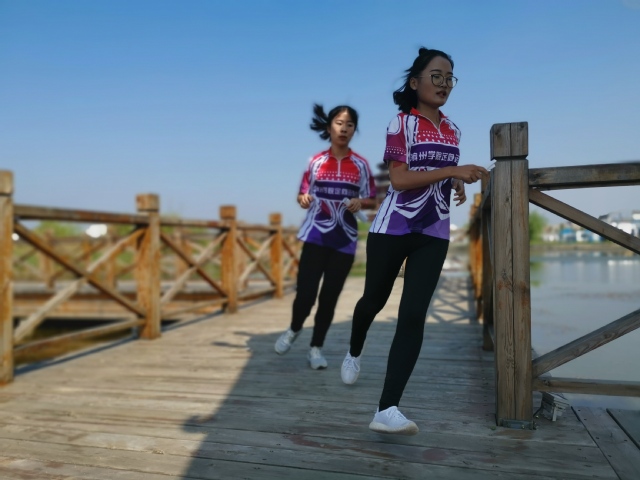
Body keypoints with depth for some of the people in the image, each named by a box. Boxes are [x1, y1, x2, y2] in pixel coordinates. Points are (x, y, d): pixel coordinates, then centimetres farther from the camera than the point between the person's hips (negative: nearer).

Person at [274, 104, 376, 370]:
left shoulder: (361, 164, 3)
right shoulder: (316, 161, 3)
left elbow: (372, 200, 8)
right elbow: (303, 196, 9)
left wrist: (360, 202, -14)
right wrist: (303, 199, -14)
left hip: (345, 240, 1)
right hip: (316, 235, -1)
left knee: (330, 296, 4)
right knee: (306, 292, -6)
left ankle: (316, 347, 20)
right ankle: (294, 329, 26)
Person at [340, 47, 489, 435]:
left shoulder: (453, 131, 13)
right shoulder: (401, 123, -4)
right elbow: (399, 179, -15)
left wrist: (458, 184, 3)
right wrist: (454, 170, -20)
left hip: (434, 235, 4)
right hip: (392, 228, -3)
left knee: (414, 316, -9)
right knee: (375, 299, 13)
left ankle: (387, 410, -9)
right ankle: (355, 352, 46)